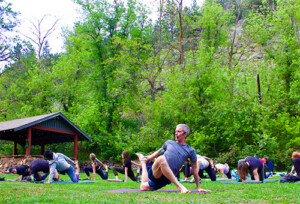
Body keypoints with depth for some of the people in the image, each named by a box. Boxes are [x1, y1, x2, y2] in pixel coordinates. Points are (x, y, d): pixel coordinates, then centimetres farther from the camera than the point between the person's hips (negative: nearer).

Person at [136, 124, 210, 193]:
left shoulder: (190, 151, 9)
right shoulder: (169, 143, 15)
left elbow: (194, 170, 10)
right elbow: (159, 152, 32)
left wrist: (198, 188, 8)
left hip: (166, 179, 0)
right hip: (155, 173, 0)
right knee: (161, 158, -33)